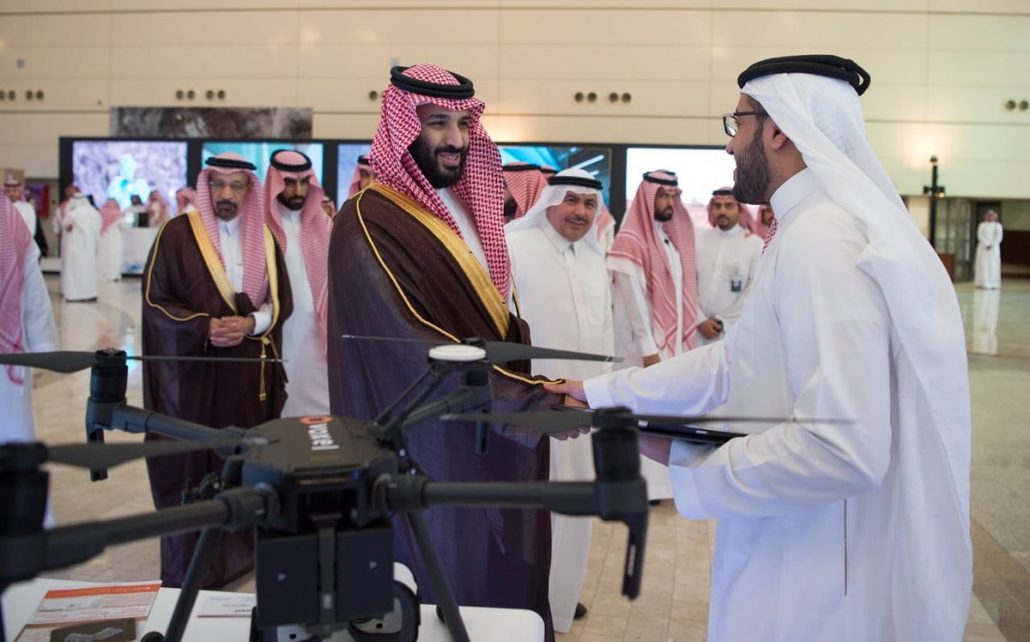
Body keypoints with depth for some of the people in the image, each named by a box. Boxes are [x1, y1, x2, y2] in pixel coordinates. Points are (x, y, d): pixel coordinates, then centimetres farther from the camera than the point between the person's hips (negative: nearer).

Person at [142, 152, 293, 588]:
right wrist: (205, 326, -18)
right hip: (191, 368, -3)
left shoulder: (264, 239, 8)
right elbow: (154, 297, -6)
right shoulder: (178, 233, -4)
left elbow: (281, 302, 8)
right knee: (191, 464, 0)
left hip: (249, 370, 4)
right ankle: (187, 566, 10)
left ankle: (239, 551, 19)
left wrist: (249, 324, -12)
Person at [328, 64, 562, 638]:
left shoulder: (466, 212, 12)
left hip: (493, 446, 8)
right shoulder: (370, 223, -16)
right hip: (433, 457, -8)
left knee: (499, 592, 14)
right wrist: (537, 402, -27)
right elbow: (422, 350, -25)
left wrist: (533, 394, 6)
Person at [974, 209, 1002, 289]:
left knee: (993, 265, -4)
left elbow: (999, 237, 0)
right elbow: (980, 236, -3)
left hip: (994, 248, 1)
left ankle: (993, 284, -4)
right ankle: (981, 283, -5)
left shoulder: (998, 225, 8)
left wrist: (992, 245, -13)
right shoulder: (982, 225, 6)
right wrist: (986, 244, -15)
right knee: (983, 264, -5)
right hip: (983, 247, -1)